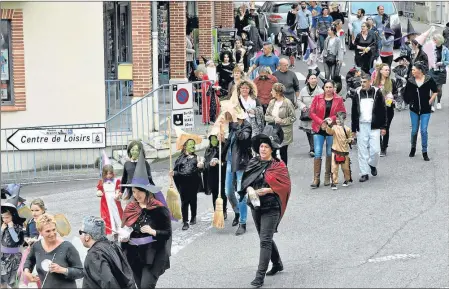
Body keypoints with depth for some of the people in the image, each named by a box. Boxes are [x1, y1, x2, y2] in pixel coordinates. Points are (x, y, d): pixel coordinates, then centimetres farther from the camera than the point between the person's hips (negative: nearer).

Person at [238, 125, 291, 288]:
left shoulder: (278, 166, -8)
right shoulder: (253, 163, 7)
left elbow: (284, 185, -11)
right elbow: (246, 180, 4)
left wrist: (266, 190, -21)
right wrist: (250, 189, -17)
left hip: (271, 207, -6)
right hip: (256, 206, 6)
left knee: (265, 240, -11)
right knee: (265, 238, 18)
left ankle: (260, 276, -13)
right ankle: (277, 264, 39)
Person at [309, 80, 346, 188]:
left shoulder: (338, 99, 3)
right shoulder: (317, 98, 3)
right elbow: (312, 112, 1)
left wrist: (332, 119, -14)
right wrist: (320, 122, -13)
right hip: (319, 129, 0)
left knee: (330, 153, 7)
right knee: (317, 153, -8)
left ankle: (327, 177, 19)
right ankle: (316, 179, -8)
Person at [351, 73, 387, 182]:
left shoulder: (377, 93, 0)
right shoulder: (357, 94, 6)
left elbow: (383, 110, 3)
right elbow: (354, 112, 10)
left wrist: (383, 127, -1)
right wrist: (353, 129, 8)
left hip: (374, 126, -2)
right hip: (361, 126, 2)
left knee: (375, 150, -6)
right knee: (362, 151, 1)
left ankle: (372, 165, 23)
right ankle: (364, 173, 8)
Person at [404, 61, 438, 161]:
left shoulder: (429, 80, -7)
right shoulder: (410, 81, -3)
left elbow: (435, 91, 4)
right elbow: (406, 95, 5)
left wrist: (430, 100, -3)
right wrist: (409, 102, -7)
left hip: (426, 109, -2)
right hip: (414, 109, 2)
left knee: (424, 131, -4)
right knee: (414, 131, 9)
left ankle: (425, 153, 6)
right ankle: (413, 148, 32)